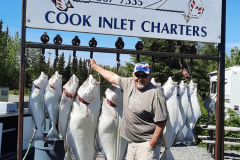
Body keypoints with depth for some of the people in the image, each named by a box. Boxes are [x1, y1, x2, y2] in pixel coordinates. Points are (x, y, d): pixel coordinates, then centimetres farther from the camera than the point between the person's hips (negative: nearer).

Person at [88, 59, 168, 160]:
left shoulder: (155, 94, -17)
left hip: (146, 144, -7)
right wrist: (94, 65, 26)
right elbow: (112, 77, 17)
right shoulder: (129, 83, 3)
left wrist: (153, 143, -16)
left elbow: (162, 121, -17)